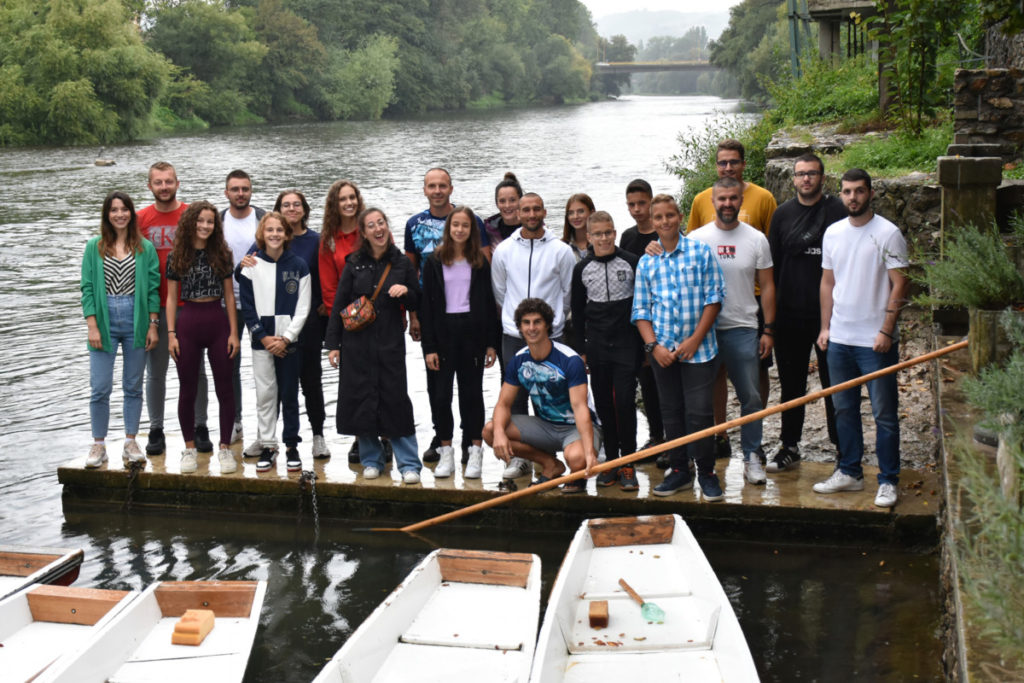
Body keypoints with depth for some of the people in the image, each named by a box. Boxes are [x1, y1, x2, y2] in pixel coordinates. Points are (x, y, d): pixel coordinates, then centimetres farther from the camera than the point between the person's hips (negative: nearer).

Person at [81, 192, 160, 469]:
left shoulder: (145, 248, 4)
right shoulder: (94, 247, 3)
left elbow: (153, 288, 3)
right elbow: (87, 288, 1)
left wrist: (153, 325, -2)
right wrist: (92, 326, -6)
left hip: (136, 321, 1)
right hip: (104, 322, -1)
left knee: (133, 387, 8)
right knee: (100, 388, -3)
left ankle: (130, 443, 18)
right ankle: (98, 445, 10)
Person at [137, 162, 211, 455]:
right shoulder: (141, 219, 3)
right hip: (155, 307, 1)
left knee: (195, 369, 6)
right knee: (156, 372, 7)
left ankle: (200, 428, 16)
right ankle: (156, 431, 16)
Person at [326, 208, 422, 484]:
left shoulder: (402, 263, 5)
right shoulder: (354, 264, 4)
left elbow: (417, 304, 12)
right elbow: (338, 306, 5)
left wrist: (406, 292, -11)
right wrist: (333, 344, 0)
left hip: (391, 342, -1)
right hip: (357, 344, 1)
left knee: (396, 399, -3)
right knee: (362, 400, 3)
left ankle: (409, 464, 1)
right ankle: (371, 460, 17)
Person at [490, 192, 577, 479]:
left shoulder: (561, 251, -2)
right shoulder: (504, 250, 4)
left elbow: (568, 294, 8)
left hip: (550, 334, -1)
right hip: (513, 335, 2)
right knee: (515, 395, 2)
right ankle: (518, 456, 9)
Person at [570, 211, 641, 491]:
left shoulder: (632, 262, -2)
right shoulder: (582, 269, 6)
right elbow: (578, 310, 12)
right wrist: (581, 348, 9)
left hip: (627, 344, -3)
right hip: (596, 346, 3)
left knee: (625, 402, -7)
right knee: (603, 404, 6)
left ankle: (628, 464, 1)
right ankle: (610, 460, 14)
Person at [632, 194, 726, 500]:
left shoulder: (701, 252, -2)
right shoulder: (646, 262, 7)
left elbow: (714, 298, -5)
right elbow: (640, 309, 8)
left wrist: (694, 340, -11)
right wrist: (653, 345, -7)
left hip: (698, 348, -3)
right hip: (662, 350, 3)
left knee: (699, 412, -5)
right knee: (671, 412, 10)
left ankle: (706, 473, 10)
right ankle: (679, 470, 22)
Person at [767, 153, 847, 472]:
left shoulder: (837, 211, -2)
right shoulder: (782, 214, 8)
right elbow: (772, 263, 12)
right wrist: (771, 308, 8)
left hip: (829, 311, -3)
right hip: (790, 312, 4)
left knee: (834, 381, 3)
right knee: (791, 382, 11)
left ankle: (842, 445, 13)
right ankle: (789, 447, 21)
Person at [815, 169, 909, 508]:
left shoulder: (887, 233, -7)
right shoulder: (833, 233, 9)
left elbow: (899, 285, -9)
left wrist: (886, 330, -15)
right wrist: (825, 326, 10)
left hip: (876, 340, -5)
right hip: (840, 338, 6)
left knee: (884, 414, 1)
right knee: (844, 410, 13)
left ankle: (888, 481, 9)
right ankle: (850, 473, 25)